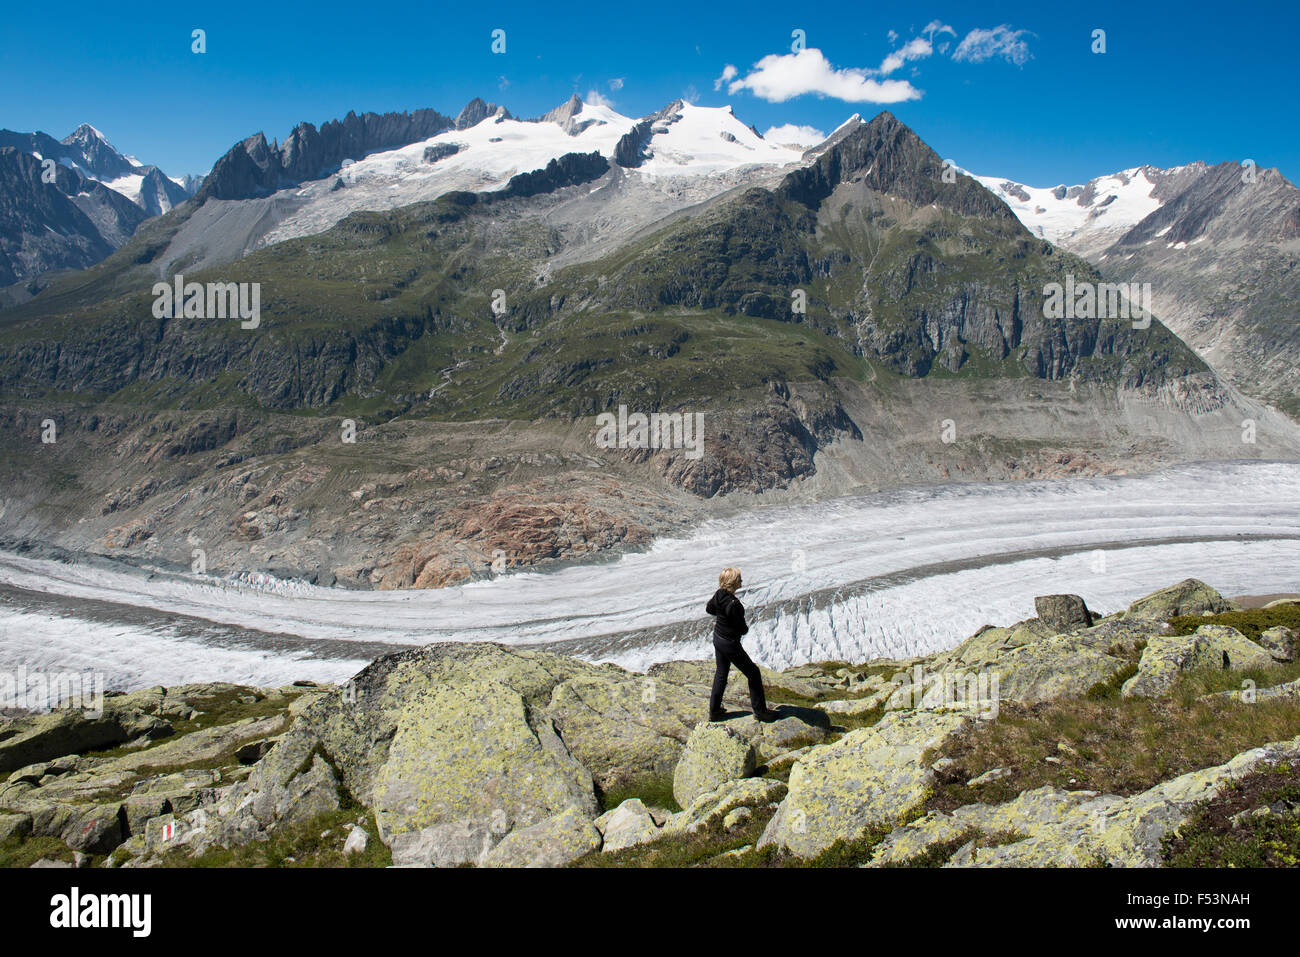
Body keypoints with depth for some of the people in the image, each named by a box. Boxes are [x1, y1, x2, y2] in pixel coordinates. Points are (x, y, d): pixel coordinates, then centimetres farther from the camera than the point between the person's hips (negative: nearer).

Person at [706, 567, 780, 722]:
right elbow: (742, 629, -22)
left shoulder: (719, 594, -6)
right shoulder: (733, 604, -31)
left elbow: (709, 608, 15)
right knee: (753, 672, 8)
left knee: (721, 673, 23)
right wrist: (746, 627, -1)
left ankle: (714, 711, 32)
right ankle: (760, 711, 18)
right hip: (730, 644, -9)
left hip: (717, 638, 9)